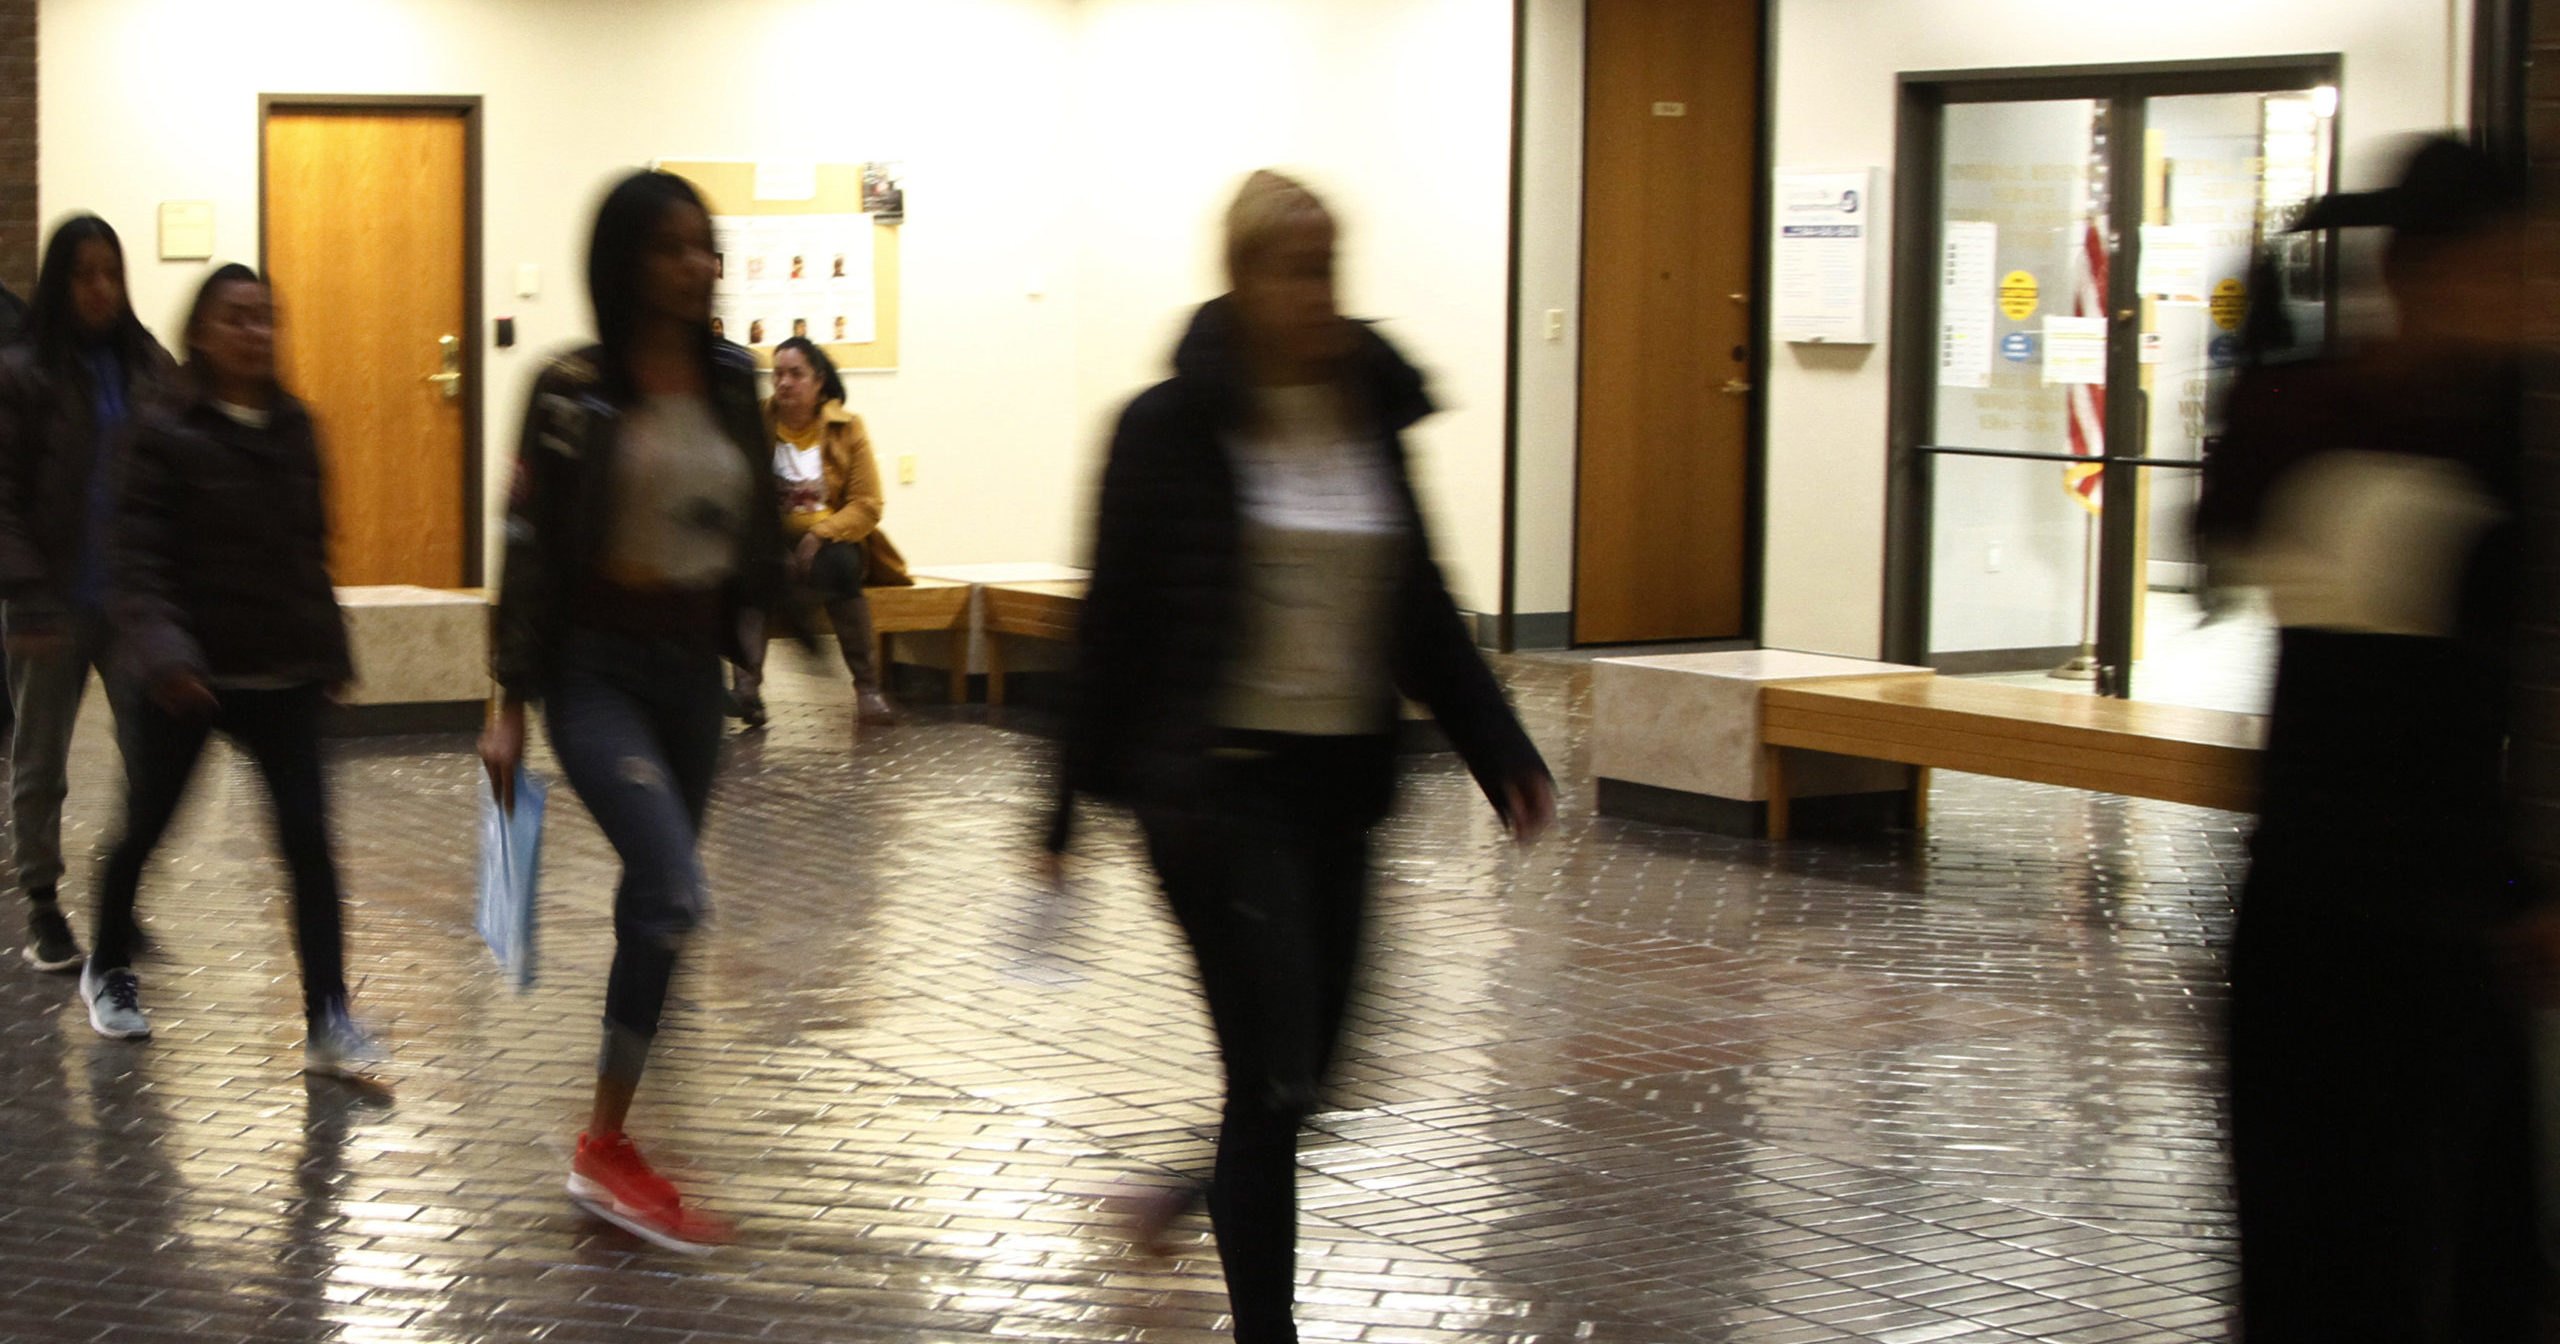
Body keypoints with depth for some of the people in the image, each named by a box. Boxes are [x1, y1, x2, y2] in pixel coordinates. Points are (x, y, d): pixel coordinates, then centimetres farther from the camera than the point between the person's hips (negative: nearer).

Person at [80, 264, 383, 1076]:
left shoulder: (294, 429, 7)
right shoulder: (168, 436, -8)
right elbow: (140, 559, -15)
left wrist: (328, 649, 14)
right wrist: (161, 650, -28)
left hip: (281, 674, 3)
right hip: (186, 675, -3)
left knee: (308, 838, -7)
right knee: (144, 829, 13)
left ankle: (328, 1022, -8)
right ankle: (108, 971, 38)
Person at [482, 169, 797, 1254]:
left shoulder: (730, 380, 6)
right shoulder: (575, 390, -9)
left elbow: (759, 526, 15)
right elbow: (530, 547, -7)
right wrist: (511, 703, -7)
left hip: (694, 664, 6)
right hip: (597, 664, -5)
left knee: (651, 902, 11)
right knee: (674, 893, -19)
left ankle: (614, 1137, 25)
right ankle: (604, 1150, -8)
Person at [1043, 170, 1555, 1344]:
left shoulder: (1369, 415, 9)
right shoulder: (1174, 426, -6)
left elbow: (1421, 609, 14)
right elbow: (1114, 619, -4)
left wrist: (1500, 749, 7)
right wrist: (1073, 799, -3)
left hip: (1339, 781, 6)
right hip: (1222, 780, -6)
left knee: (1302, 1074, 12)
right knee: (1276, 1078, -8)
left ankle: (1193, 1192, 40)